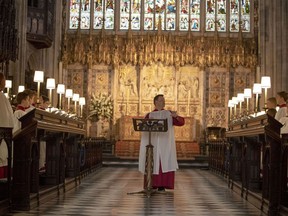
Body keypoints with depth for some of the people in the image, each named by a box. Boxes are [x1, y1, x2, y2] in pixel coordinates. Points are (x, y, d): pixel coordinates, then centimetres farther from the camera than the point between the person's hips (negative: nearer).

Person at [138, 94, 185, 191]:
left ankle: (162, 186, -3)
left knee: (164, 164, -6)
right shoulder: (149, 115, 11)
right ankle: (151, 186, 3)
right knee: (152, 164, -3)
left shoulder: (169, 114, 10)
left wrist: (176, 116, -26)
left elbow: (181, 122, -4)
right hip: (153, 144, 0)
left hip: (165, 144, 0)